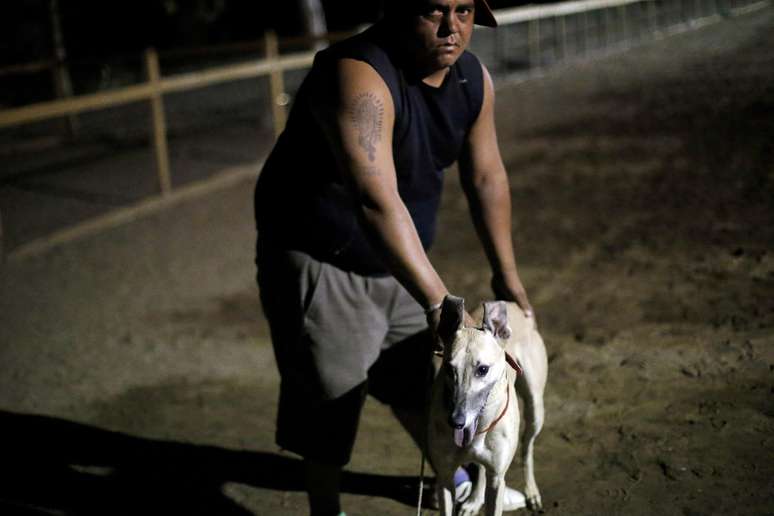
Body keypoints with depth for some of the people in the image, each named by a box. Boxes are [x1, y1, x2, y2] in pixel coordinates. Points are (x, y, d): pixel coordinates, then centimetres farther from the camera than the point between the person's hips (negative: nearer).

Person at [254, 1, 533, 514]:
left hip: (396, 258, 8)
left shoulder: (473, 79, -5)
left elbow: (486, 177, 7)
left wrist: (507, 276, 11)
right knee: (331, 399, -4)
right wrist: (438, 301, -46)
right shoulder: (360, 77, -32)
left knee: (421, 378, 21)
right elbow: (377, 201, -42)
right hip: (320, 260, -7)